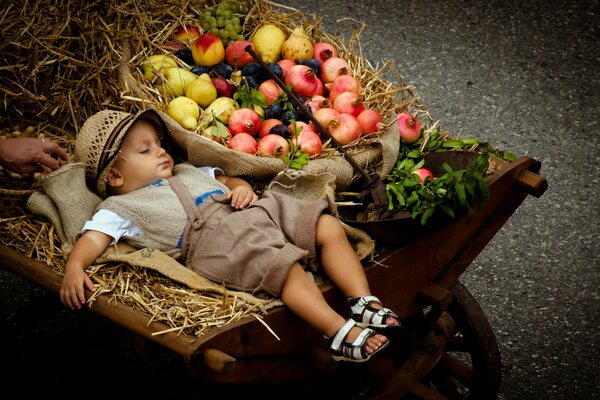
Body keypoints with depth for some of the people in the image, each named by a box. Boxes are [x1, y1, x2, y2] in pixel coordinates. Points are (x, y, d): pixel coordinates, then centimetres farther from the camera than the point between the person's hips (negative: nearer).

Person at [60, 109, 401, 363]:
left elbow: (228, 180, 38)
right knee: (285, 265, -31)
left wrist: (242, 187, 12)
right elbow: (93, 238, 1)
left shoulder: (188, 171, 35)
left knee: (328, 226, -7)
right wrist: (74, 268, -20)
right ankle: (341, 334, -35)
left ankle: (364, 303, -12)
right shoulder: (120, 208, 13)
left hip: (258, 212, 8)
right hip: (214, 238, -8)